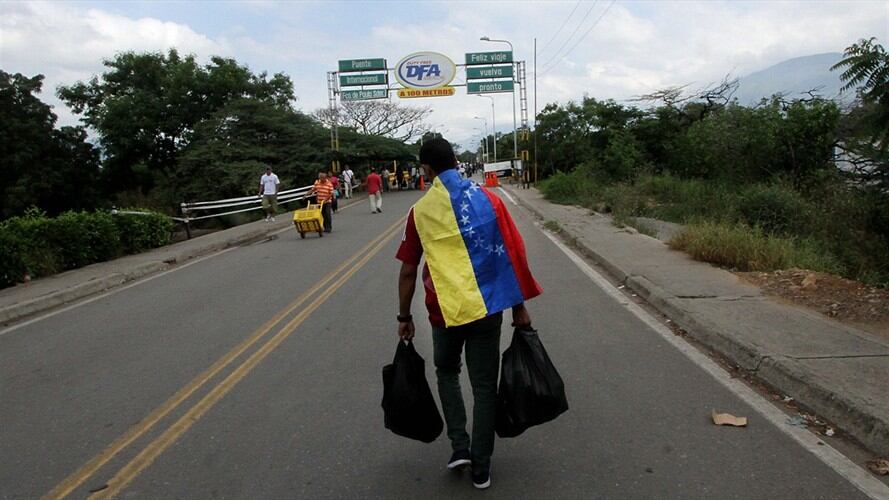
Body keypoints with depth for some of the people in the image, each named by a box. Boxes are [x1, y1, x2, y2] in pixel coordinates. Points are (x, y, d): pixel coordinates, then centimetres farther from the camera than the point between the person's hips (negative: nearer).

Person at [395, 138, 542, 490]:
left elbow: (408, 271, 1)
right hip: (487, 307, 1)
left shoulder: (420, 211, -2)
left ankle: (460, 447, 16)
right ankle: (481, 468, 19)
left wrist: (404, 317, 12)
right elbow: (514, 254, -2)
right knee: (484, 386, 12)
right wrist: (520, 306, 6)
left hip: (445, 310, 0)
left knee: (447, 373, 25)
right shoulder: (487, 198, -1)